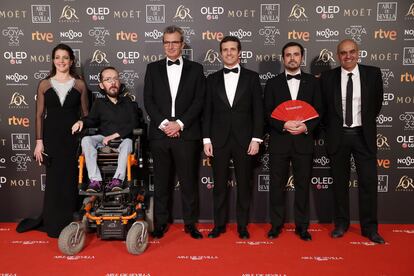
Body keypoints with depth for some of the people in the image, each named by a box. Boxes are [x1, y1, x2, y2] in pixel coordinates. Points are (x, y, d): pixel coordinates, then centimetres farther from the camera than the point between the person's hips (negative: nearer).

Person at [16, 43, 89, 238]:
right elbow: (39, 115, 5)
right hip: (52, 137, 1)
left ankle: (71, 223, 17)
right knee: (53, 180, 6)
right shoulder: (44, 85, 4)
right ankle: (54, 224, 21)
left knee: (72, 180, 2)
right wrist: (39, 142, -2)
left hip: (73, 137, 0)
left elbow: (85, 114, 5)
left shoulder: (79, 85, 3)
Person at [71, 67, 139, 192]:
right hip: (103, 139, 2)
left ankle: (117, 179, -42)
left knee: (128, 142, -35)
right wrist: (81, 122, -19)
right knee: (86, 140, -27)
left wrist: (115, 135, -12)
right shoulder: (99, 103, 18)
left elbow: (133, 123, 0)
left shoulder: (128, 102, 12)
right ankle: (95, 180, -34)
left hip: (123, 138, -2)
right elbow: (92, 119, 5)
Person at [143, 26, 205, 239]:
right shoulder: (153, 68, 11)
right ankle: (160, 223, 19)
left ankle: (190, 223, 17)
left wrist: (180, 124, -10)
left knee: (189, 180, 4)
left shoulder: (195, 69, 8)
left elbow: (199, 101, 0)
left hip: (187, 133, -1)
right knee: (161, 181, 7)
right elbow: (148, 100, 4)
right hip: (159, 133, 1)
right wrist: (164, 123, -9)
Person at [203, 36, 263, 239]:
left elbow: (258, 110, 1)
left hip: (244, 139, -1)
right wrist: (206, 139, 0)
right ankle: (219, 224, 20)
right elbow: (207, 111, 7)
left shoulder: (251, 77, 5)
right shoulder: (212, 79, 9)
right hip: (219, 139, 1)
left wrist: (256, 138, -6)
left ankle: (242, 225, 20)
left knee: (244, 184, 7)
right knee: (219, 185, 7)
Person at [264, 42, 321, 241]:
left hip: (303, 141, 1)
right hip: (279, 141, 0)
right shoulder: (273, 83, 6)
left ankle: (302, 225, 20)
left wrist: (306, 127, -14)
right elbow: (268, 113, 1)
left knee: (303, 185, 7)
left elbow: (318, 111, 4)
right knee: (277, 185, 5)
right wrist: (284, 125, -16)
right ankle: (276, 224, 18)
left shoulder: (312, 82, 8)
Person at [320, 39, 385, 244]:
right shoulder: (327, 77, -1)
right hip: (338, 136, 0)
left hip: (363, 135, 0)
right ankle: (341, 223, 22)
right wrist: (330, 128, 5)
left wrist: (366, 122, 14)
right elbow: (322, 107, 7)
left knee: (369, 181, 2)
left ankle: (369, 227, 15)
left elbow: (377, 102, 11)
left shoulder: (373, 73, 0)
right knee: (340, 182, 9)